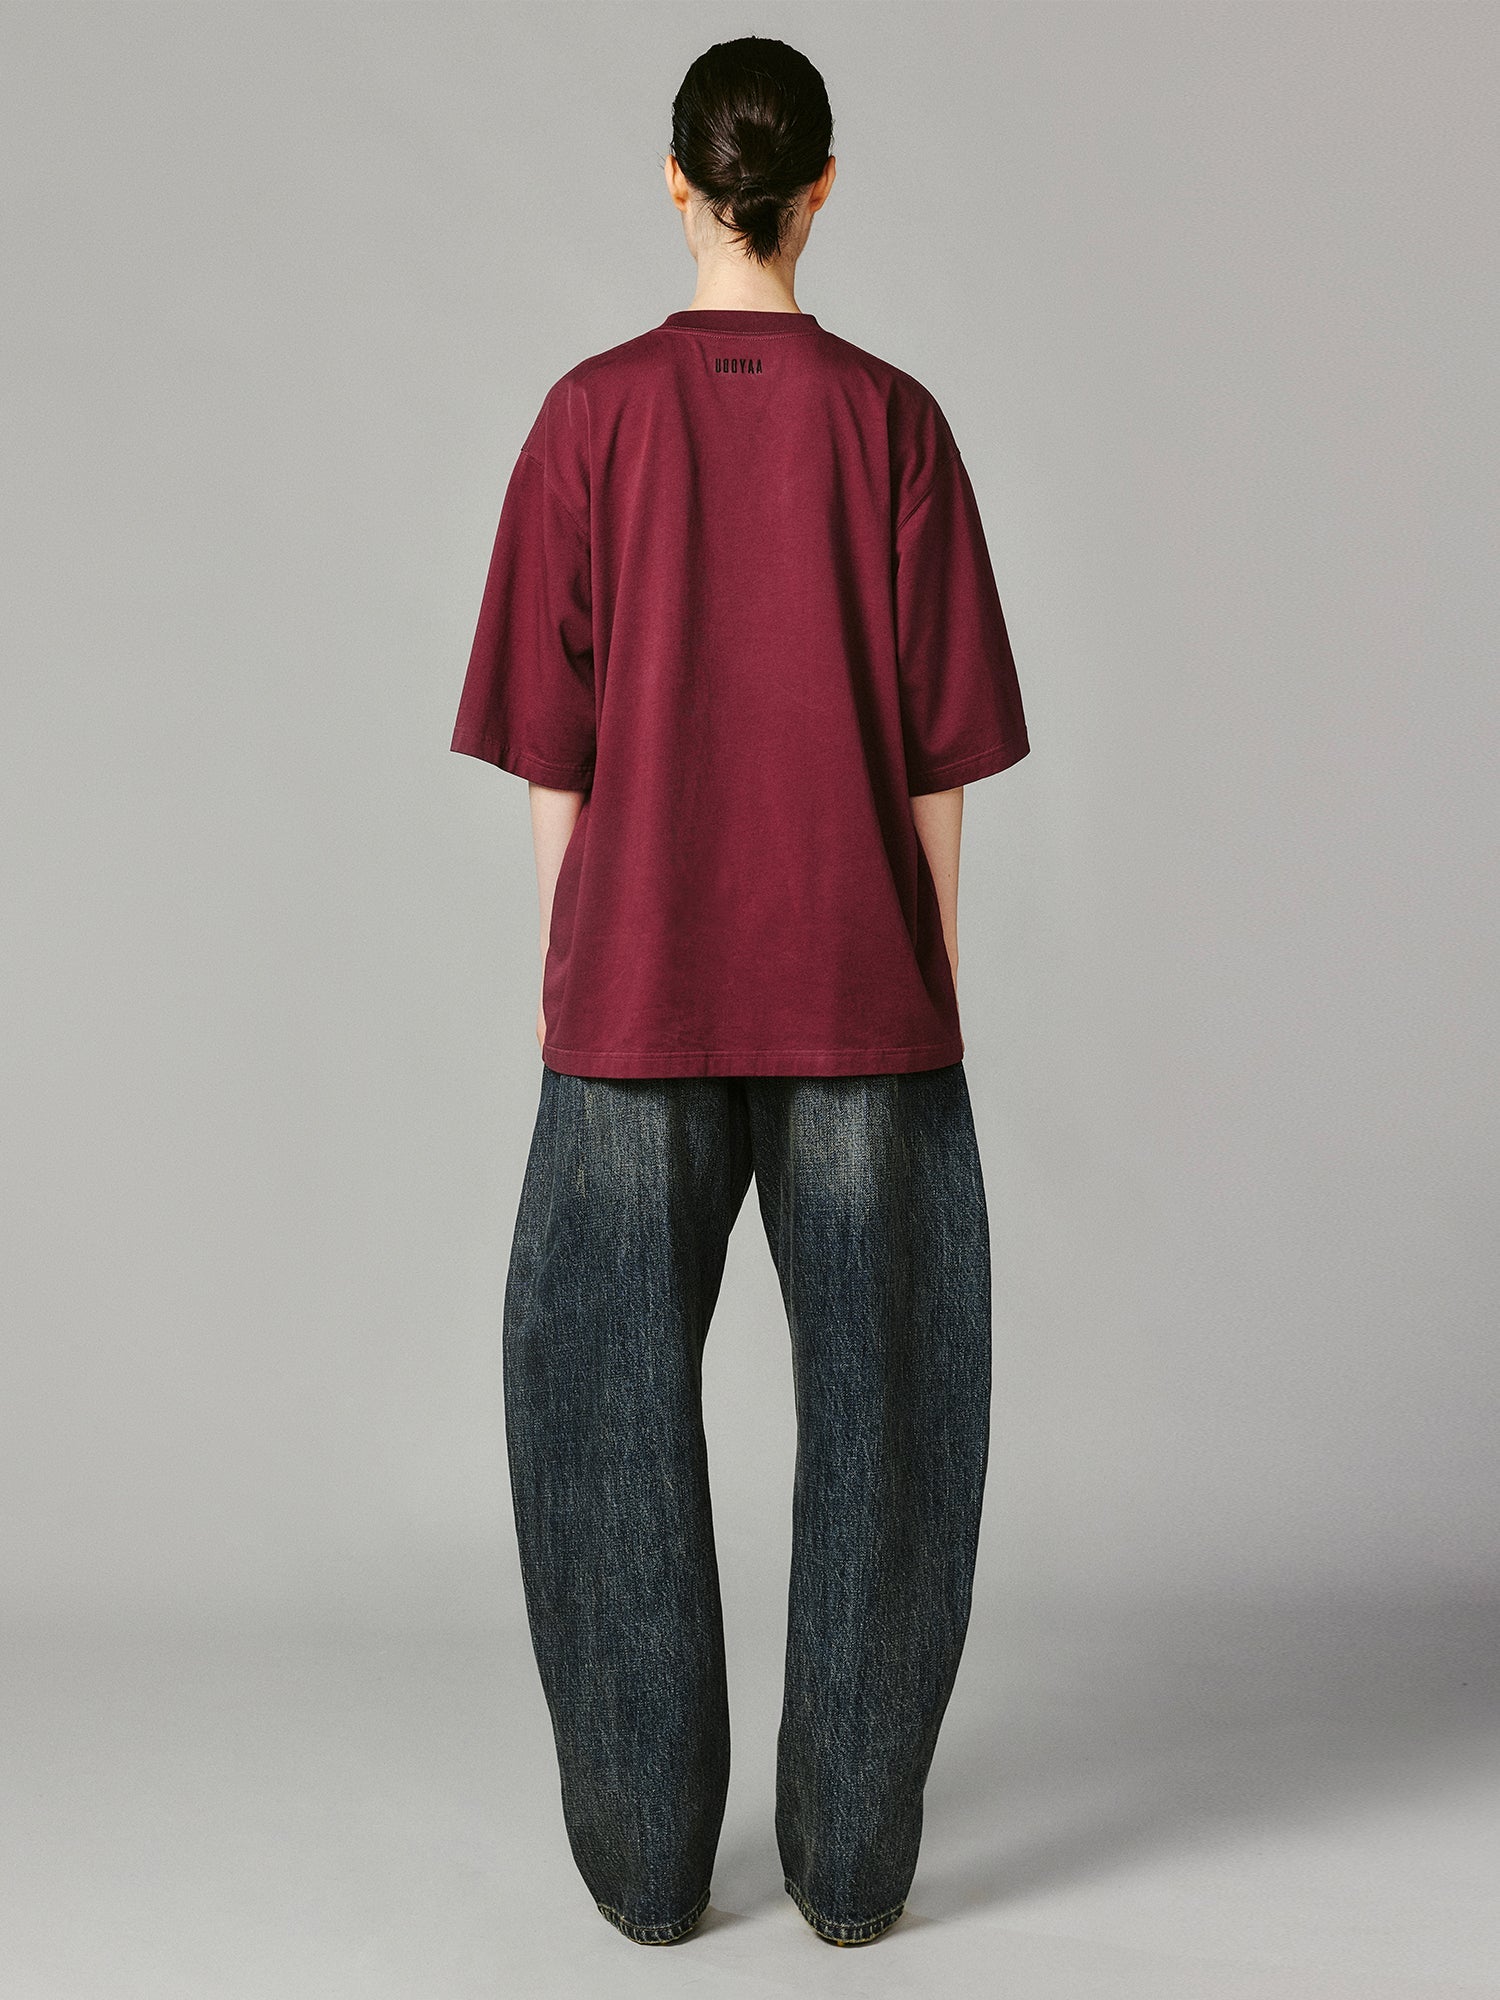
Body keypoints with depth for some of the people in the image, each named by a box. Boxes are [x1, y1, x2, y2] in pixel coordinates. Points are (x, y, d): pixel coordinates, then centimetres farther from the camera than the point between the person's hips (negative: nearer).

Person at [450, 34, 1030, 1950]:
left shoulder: (591, 413, -1)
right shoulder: (894, 420, -1)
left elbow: (552, 738, -1)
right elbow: (937, 744, -1)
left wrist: (559, 967, 8)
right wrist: (935, 969, 8)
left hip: (641, 984, 0)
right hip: (860, 984, 1)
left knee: (616, 1401, 11)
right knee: (878, 1400, 10)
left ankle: (650, 1850, 18)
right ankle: (853, 1851, 17)